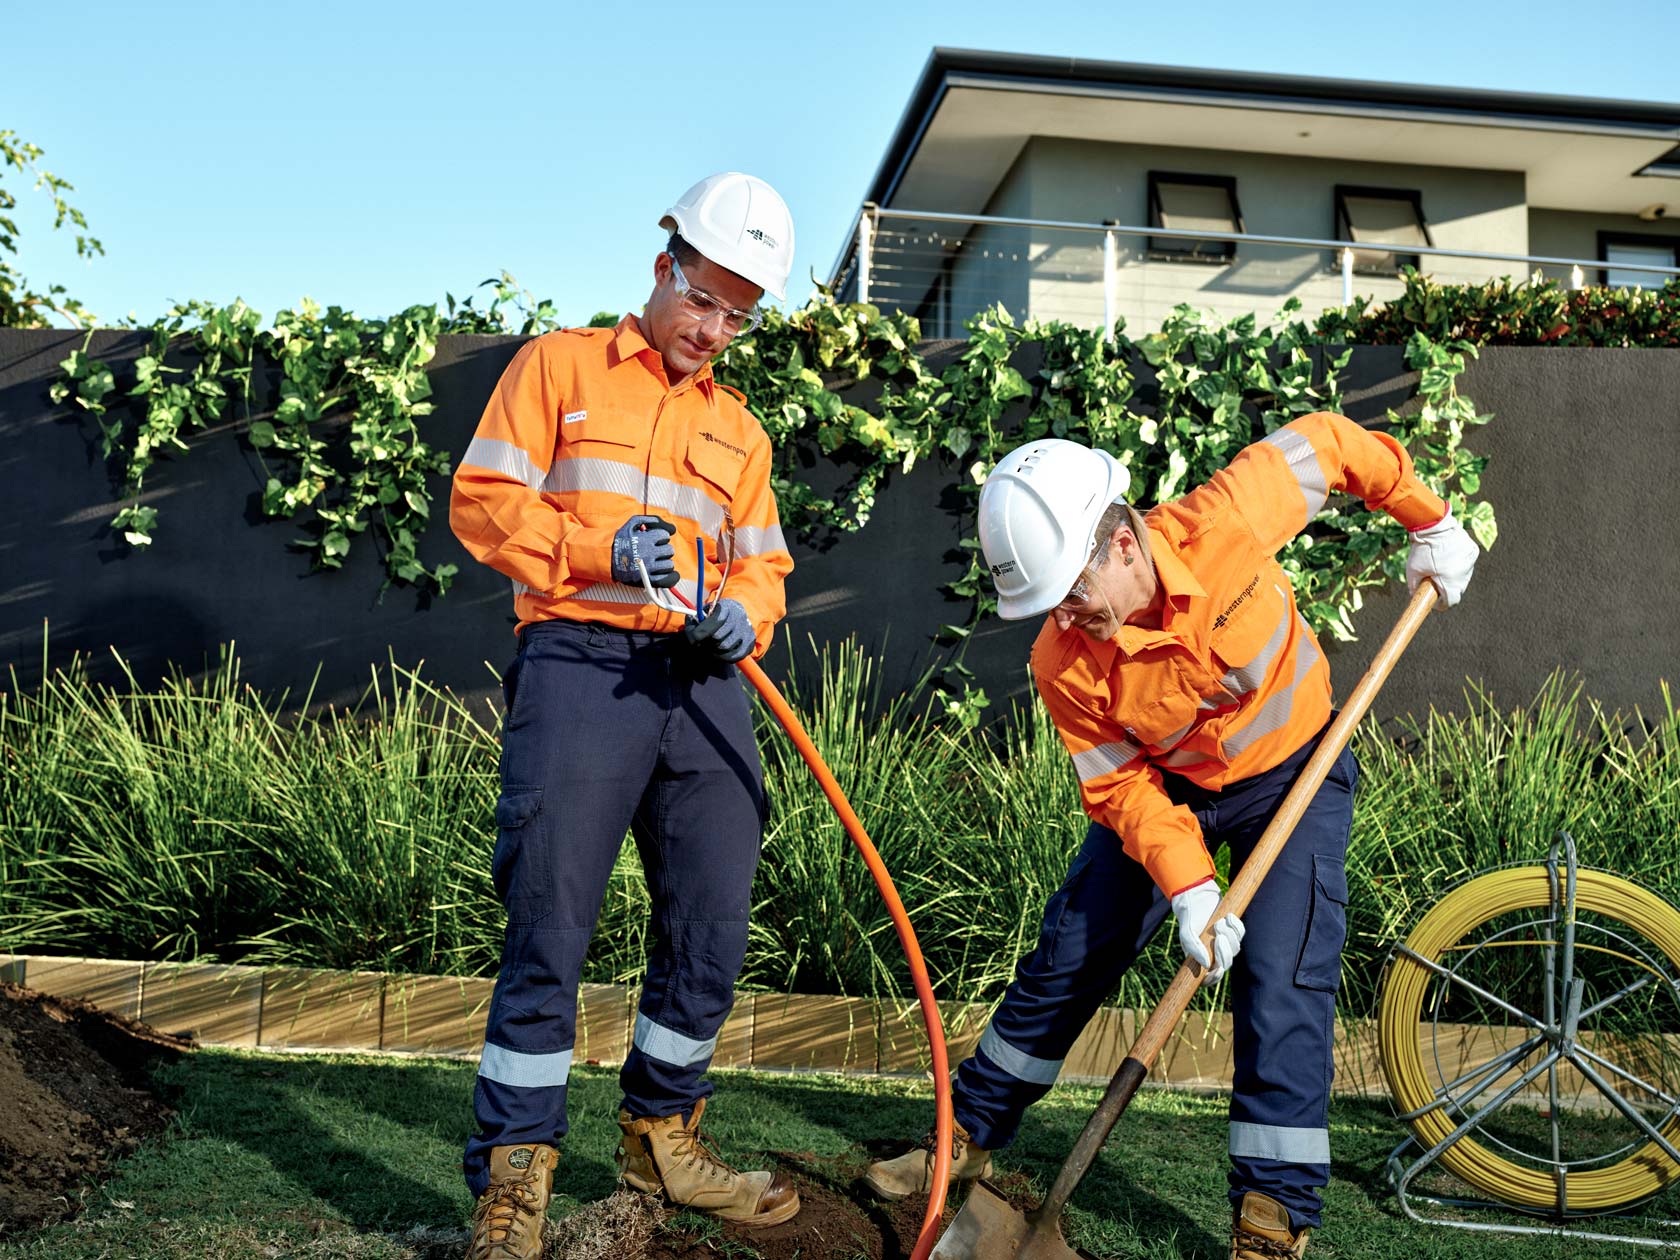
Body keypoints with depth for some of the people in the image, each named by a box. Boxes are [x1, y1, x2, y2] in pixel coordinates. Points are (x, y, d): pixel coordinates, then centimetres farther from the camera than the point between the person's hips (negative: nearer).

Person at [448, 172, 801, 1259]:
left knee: (712, 930, 5)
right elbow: (484, 499, 2)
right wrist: (595, 551, -13)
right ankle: (515, 1171, 5)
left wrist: (743, 615, -3)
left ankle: (661, 1133, 26)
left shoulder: (738, 428, 25)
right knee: (551, 929, -7)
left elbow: (761, 562, 20)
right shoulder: (561, 366, 11)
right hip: (580, 667, -5)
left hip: (703, 683, 5)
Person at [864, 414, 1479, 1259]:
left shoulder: (1226, 523, -31)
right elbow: (1121, 789, -17)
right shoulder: (1063, 663, -25)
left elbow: (1327, 442, -14)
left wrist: (1429, 524, -4)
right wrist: (1189, 887, -30)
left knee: (1282, 986, -14)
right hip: (1166, 788, 2)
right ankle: (968, 1137, 23)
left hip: (1293, 775, -2)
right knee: (1066, 959, 5)